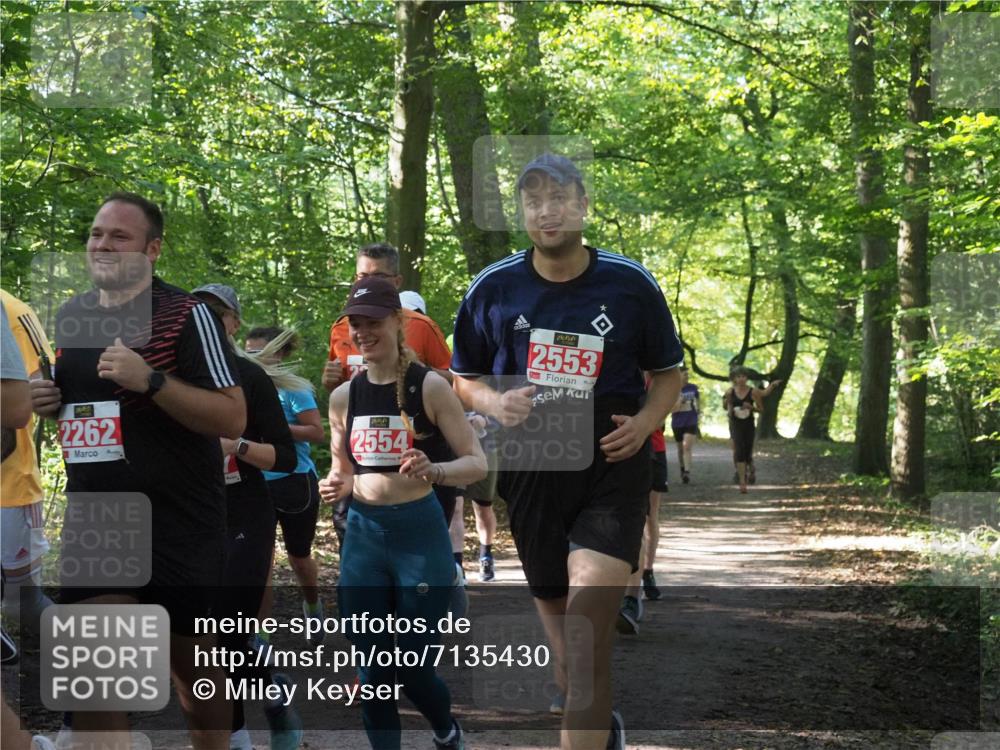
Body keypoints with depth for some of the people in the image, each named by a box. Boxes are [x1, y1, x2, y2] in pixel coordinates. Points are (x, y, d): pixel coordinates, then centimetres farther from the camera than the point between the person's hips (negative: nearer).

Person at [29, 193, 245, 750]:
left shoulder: (187, 316, -10)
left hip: (179, 524, -4)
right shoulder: (69, 317, 9)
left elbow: (233, 418, -16)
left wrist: (151, 380, -26)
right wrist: (46, 402, 2)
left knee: (192, 660, 11)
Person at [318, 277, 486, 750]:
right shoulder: (343, 397, 5)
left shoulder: (429, 387, -8)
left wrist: (433, 471, -28)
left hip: (418, 532, -4)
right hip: (363, 534, 4)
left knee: (413, 661, 4)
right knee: (374, 668, 5)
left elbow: (477, 463, -9)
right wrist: (334, 486, -7)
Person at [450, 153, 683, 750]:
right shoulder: (492, 289, 1)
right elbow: (464, 378, 12)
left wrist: (647, 420, -9)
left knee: (588, 639, -16)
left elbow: (669, 371, 10)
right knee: (555, 616, 16)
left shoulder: (631, 285, -2)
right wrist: (494, 403, -10)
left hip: (611, 466, -3)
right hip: (530, 471, 3)